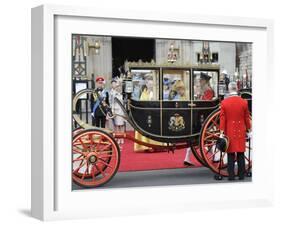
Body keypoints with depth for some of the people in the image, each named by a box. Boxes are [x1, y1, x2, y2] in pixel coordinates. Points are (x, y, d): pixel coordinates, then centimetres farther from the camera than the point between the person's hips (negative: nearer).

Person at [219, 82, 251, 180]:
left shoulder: (224, 102, -7)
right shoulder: (244, 102, -5)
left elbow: (222, 119, -5)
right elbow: (247, 118, 2)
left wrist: (221, 132, -1)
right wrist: (248, 130, 12)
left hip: (229, 131, -1)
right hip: (241, 131, 1)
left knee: (231, 154, 6)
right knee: (241, 153, 9)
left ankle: (231, 175, 5)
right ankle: (241, 175, 12)